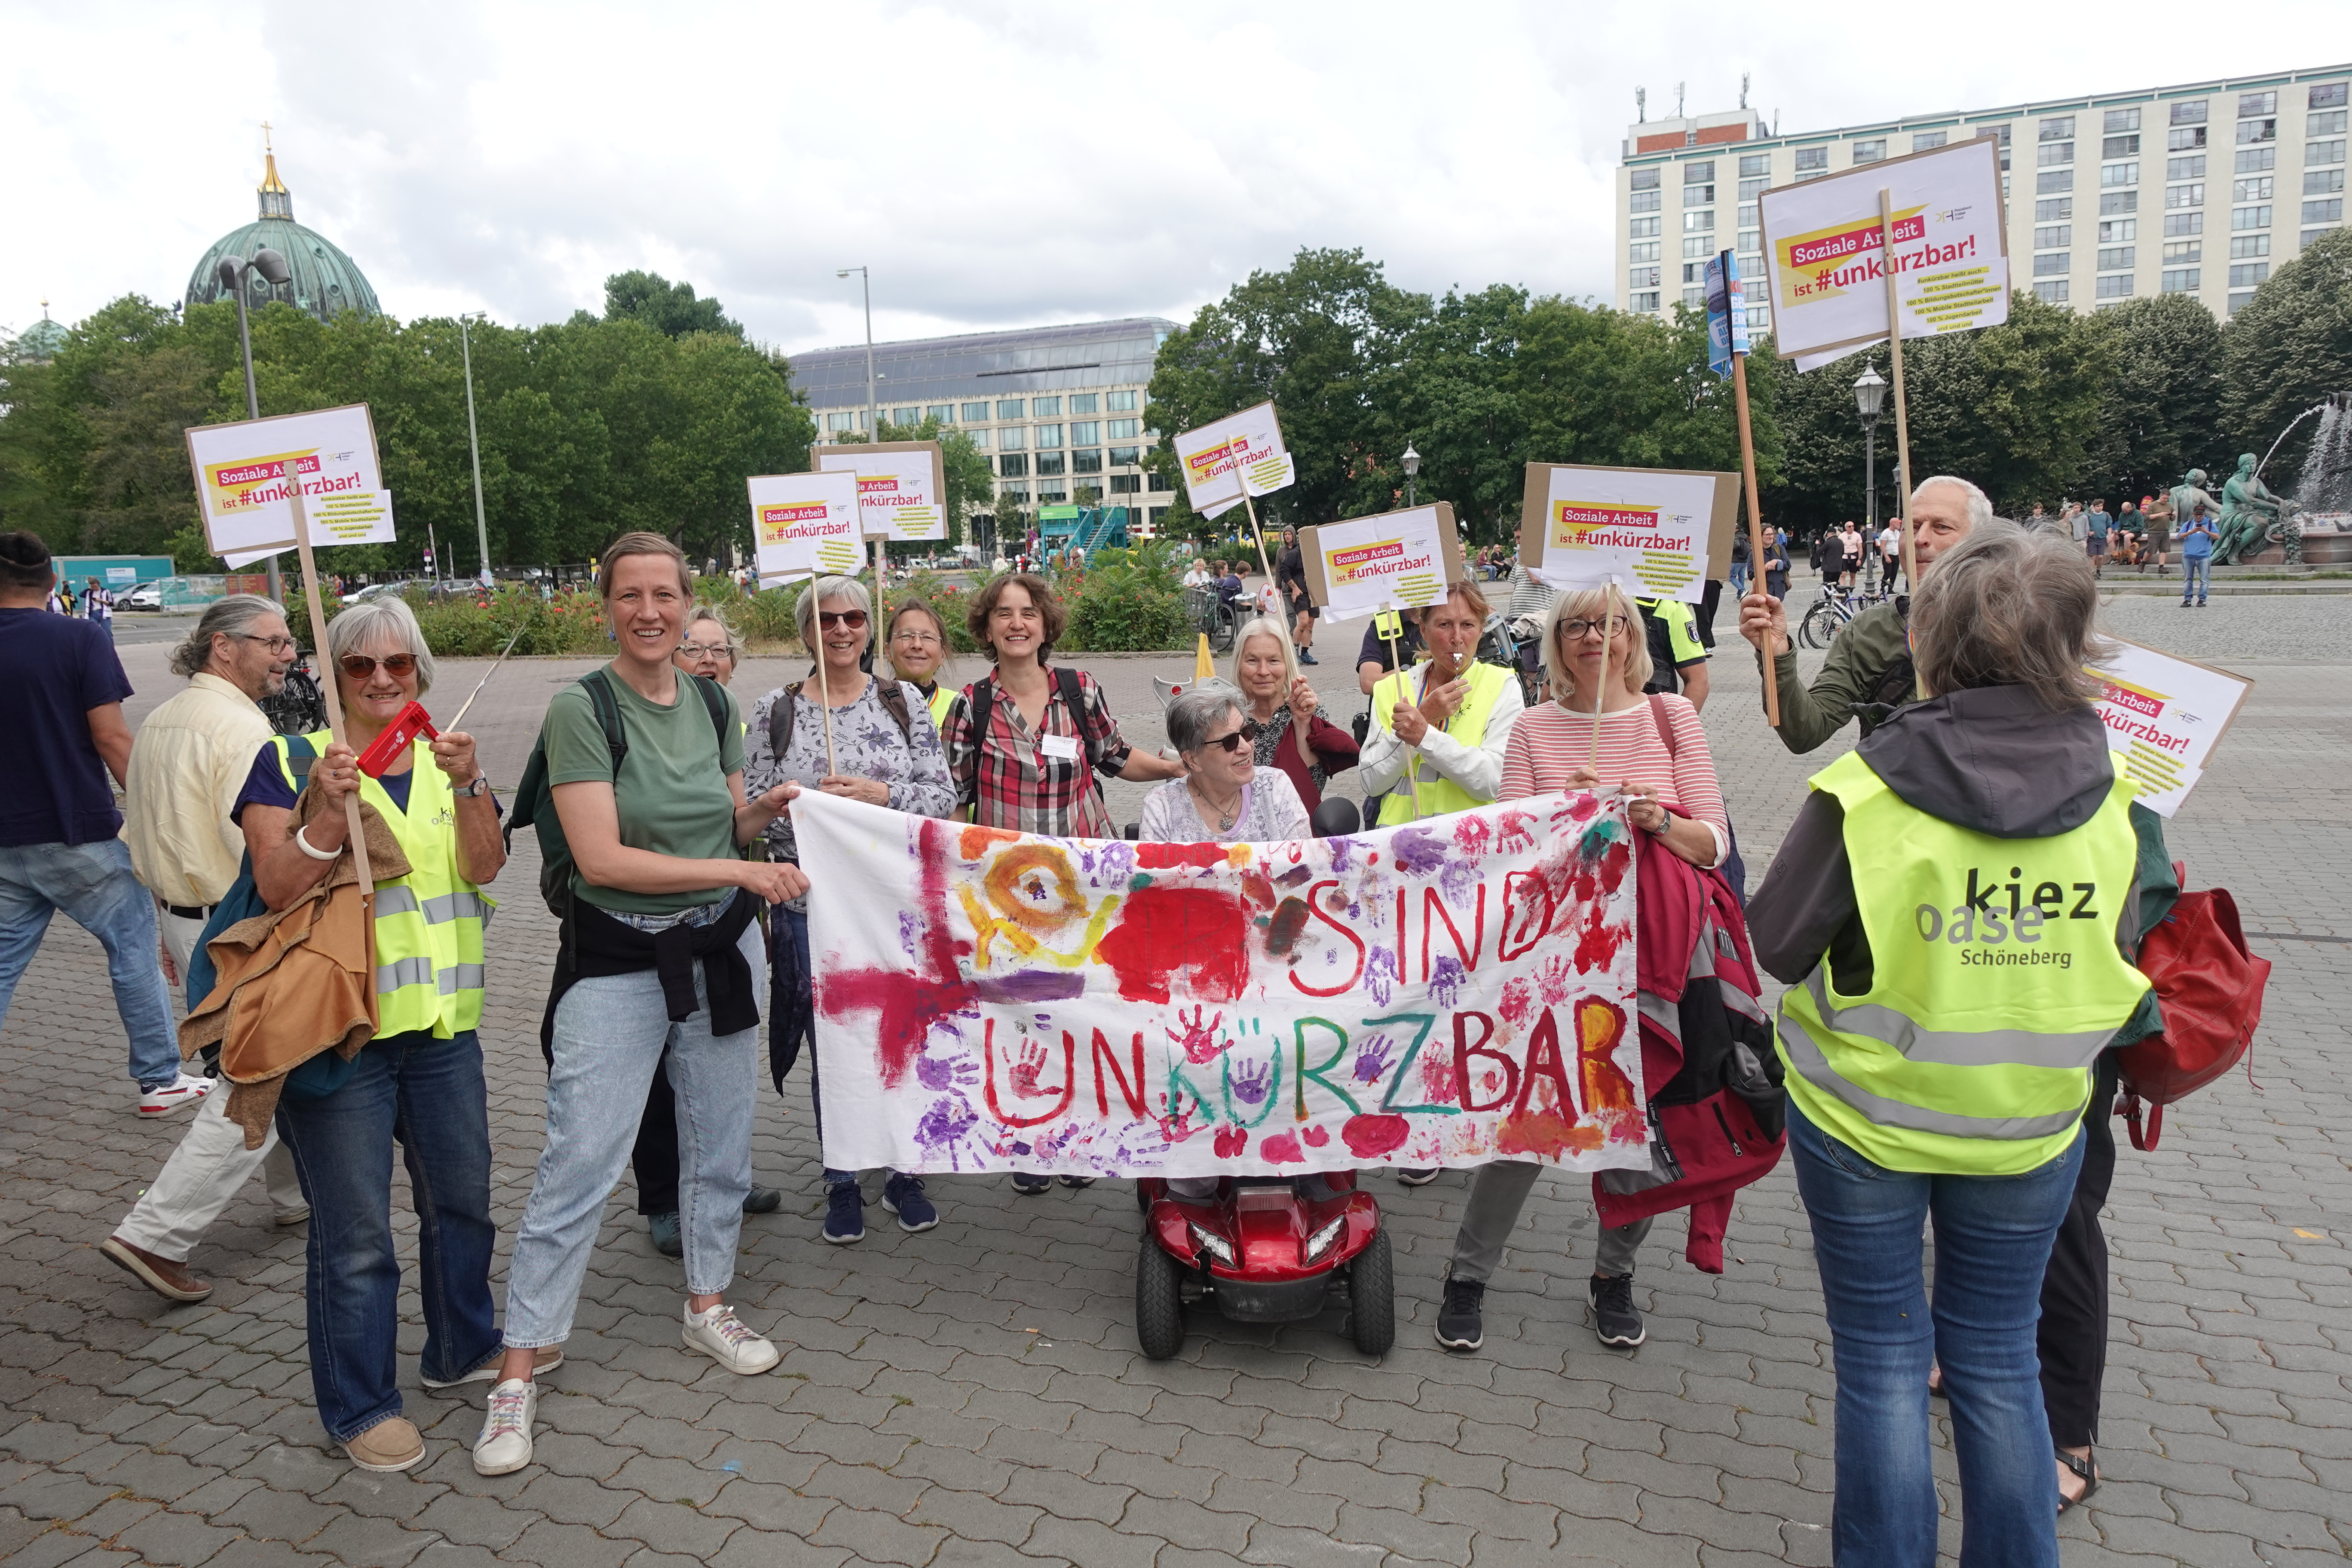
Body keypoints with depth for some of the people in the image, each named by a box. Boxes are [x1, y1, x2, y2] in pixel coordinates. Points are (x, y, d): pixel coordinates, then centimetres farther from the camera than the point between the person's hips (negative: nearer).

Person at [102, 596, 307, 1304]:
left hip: (184, 919, 10)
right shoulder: (241, 729, -20)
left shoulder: (160, 721, 10)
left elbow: (146, 833, 16)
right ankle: (155, 1237, -1)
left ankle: (300, 1193, 35)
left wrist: (173, 926, 23)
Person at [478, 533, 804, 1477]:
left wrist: (765, 811, -7)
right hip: (618, 959, -5)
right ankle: (517, 1372, 10)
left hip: (720, 947, 6)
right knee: (578, 1164, -4)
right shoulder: (581, 709, -13)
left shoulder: (714, 703, 4)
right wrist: (737, 869, -21)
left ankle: (707, 1307, 36)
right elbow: (604, 859, -19)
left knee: (720, 1144, 15)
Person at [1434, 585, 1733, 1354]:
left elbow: (1715, 843, -1)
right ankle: (1468, 1276, 18)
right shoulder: (1534, 728, 3)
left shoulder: (1672, 716, 3)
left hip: (1653, 948, 1)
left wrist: (1658, 820, -20)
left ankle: (1614, 1275, 30)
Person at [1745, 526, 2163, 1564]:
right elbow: (2124, 966, 1)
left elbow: (1775, 945, -14)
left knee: (1882, 1361, 13)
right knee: (1998, 1360, 20)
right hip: (2029, 1127, 3)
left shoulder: (1864, 792, -21)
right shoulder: (2115, 799, -10)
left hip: (1864, 1115, -3)